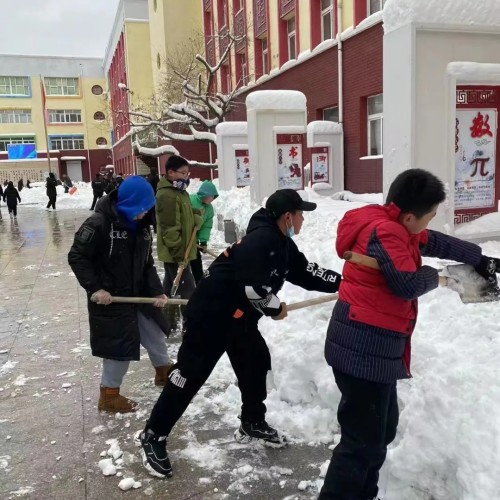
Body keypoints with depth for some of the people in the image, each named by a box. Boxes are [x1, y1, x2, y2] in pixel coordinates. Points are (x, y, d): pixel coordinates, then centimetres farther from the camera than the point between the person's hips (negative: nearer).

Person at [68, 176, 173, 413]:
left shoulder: (142, 226, 3)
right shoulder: (99, 224, -19)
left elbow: (147, 263, 8)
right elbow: (76, 257, -15)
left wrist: (156, 291, -5)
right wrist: (94, 288, -21)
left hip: (138, 295, 7)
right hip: (110, 300, -7)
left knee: (155, 333, 20)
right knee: (120, 346, 1)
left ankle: (164, 371, 47)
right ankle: (109, 395, 23)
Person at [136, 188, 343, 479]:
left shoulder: (283, 245, 9)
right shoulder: (261, 239, -23)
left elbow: (308, 273, 16)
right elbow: (253, 287, -29)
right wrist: (275, 308, -11)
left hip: (239, 317, 10)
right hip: (211, 314, -10)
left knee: (256, 364, 18)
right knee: (191, 374, -4)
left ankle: (253, 425, 37)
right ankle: (152, 437, 10)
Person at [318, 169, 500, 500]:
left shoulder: (395, 227, 14)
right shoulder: (385, 231, -19)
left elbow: (435, 243, 28)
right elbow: (408, 284, -25)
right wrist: (433, 275, -2)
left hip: (373, 347, 11)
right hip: (364, 348, -11)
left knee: (383, 427, 22)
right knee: (364, 439, -5)